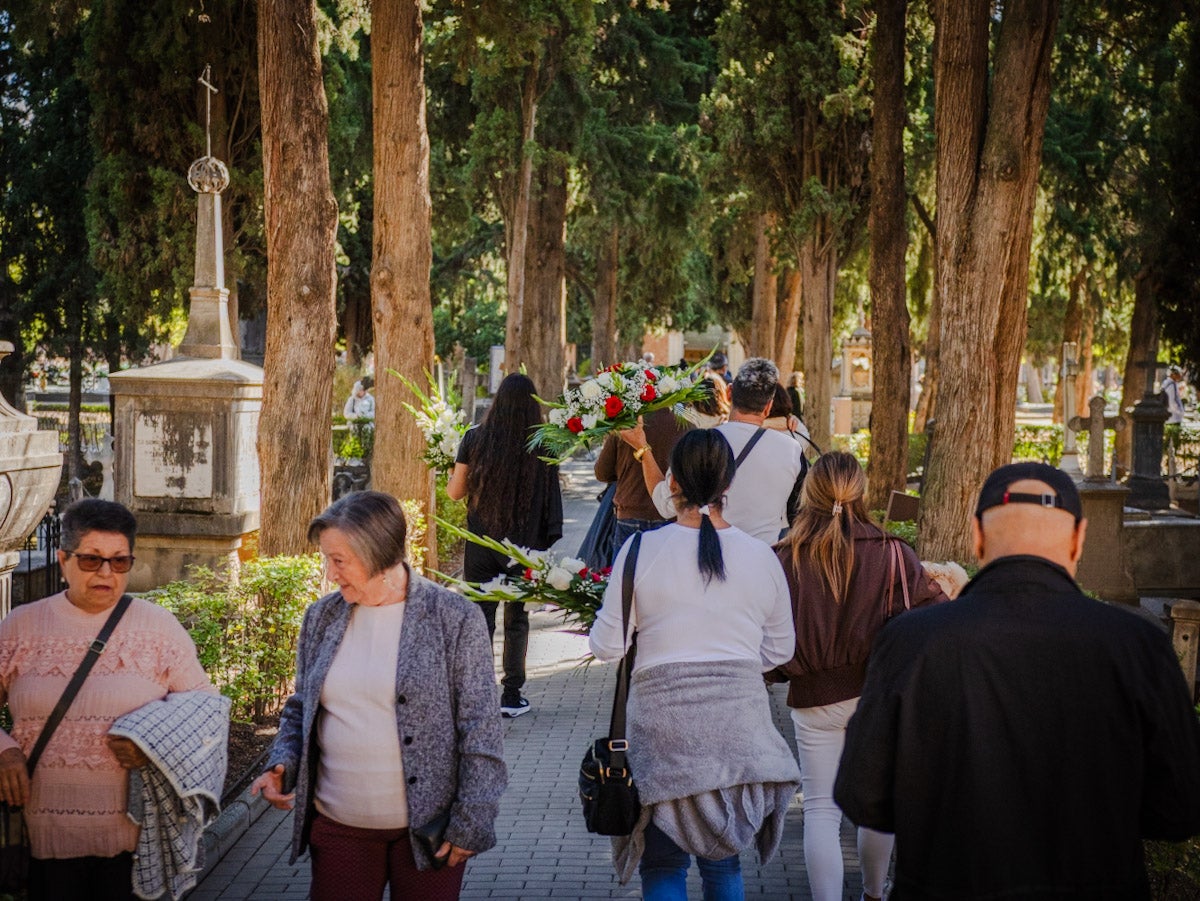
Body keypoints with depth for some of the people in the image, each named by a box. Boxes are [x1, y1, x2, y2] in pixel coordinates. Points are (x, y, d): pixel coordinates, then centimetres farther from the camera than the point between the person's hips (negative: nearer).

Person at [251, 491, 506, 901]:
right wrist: (282, 763, -2)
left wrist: (472, 822, -10)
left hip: (426, 830, -4)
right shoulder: (321, 617, 5)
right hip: (338, 828, 4)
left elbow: (479, 728, -8)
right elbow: (300, 710, 16)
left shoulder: (453, 617, -9)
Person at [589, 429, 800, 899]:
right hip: (740, 728, 3)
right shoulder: (761, 556, 0)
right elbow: (780, 650, 11)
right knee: (723, 862, 18)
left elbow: (607, 647, -4)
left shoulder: (641, 549, -9)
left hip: (664, 728, -3)